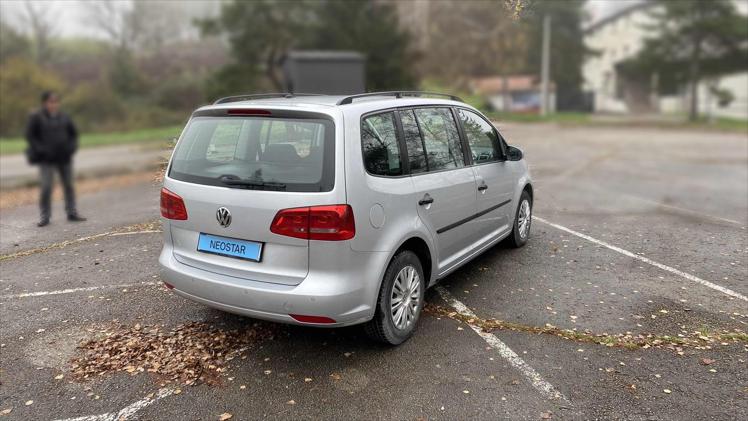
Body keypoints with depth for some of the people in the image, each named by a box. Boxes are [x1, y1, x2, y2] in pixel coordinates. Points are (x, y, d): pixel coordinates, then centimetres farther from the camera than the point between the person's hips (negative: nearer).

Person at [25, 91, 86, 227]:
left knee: (69, 185, 8)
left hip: (64, 157, 4)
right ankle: (45, 216, 3)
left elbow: (73, 133, 16)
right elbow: (30, 136, -4)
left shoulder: (64, 117, 7)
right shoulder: (36, 117, -4)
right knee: (46, 186, -9)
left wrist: (72, 146, 1)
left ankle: (72, 213, 18)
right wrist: (41, 149, -14)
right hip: (46, 160, -4)